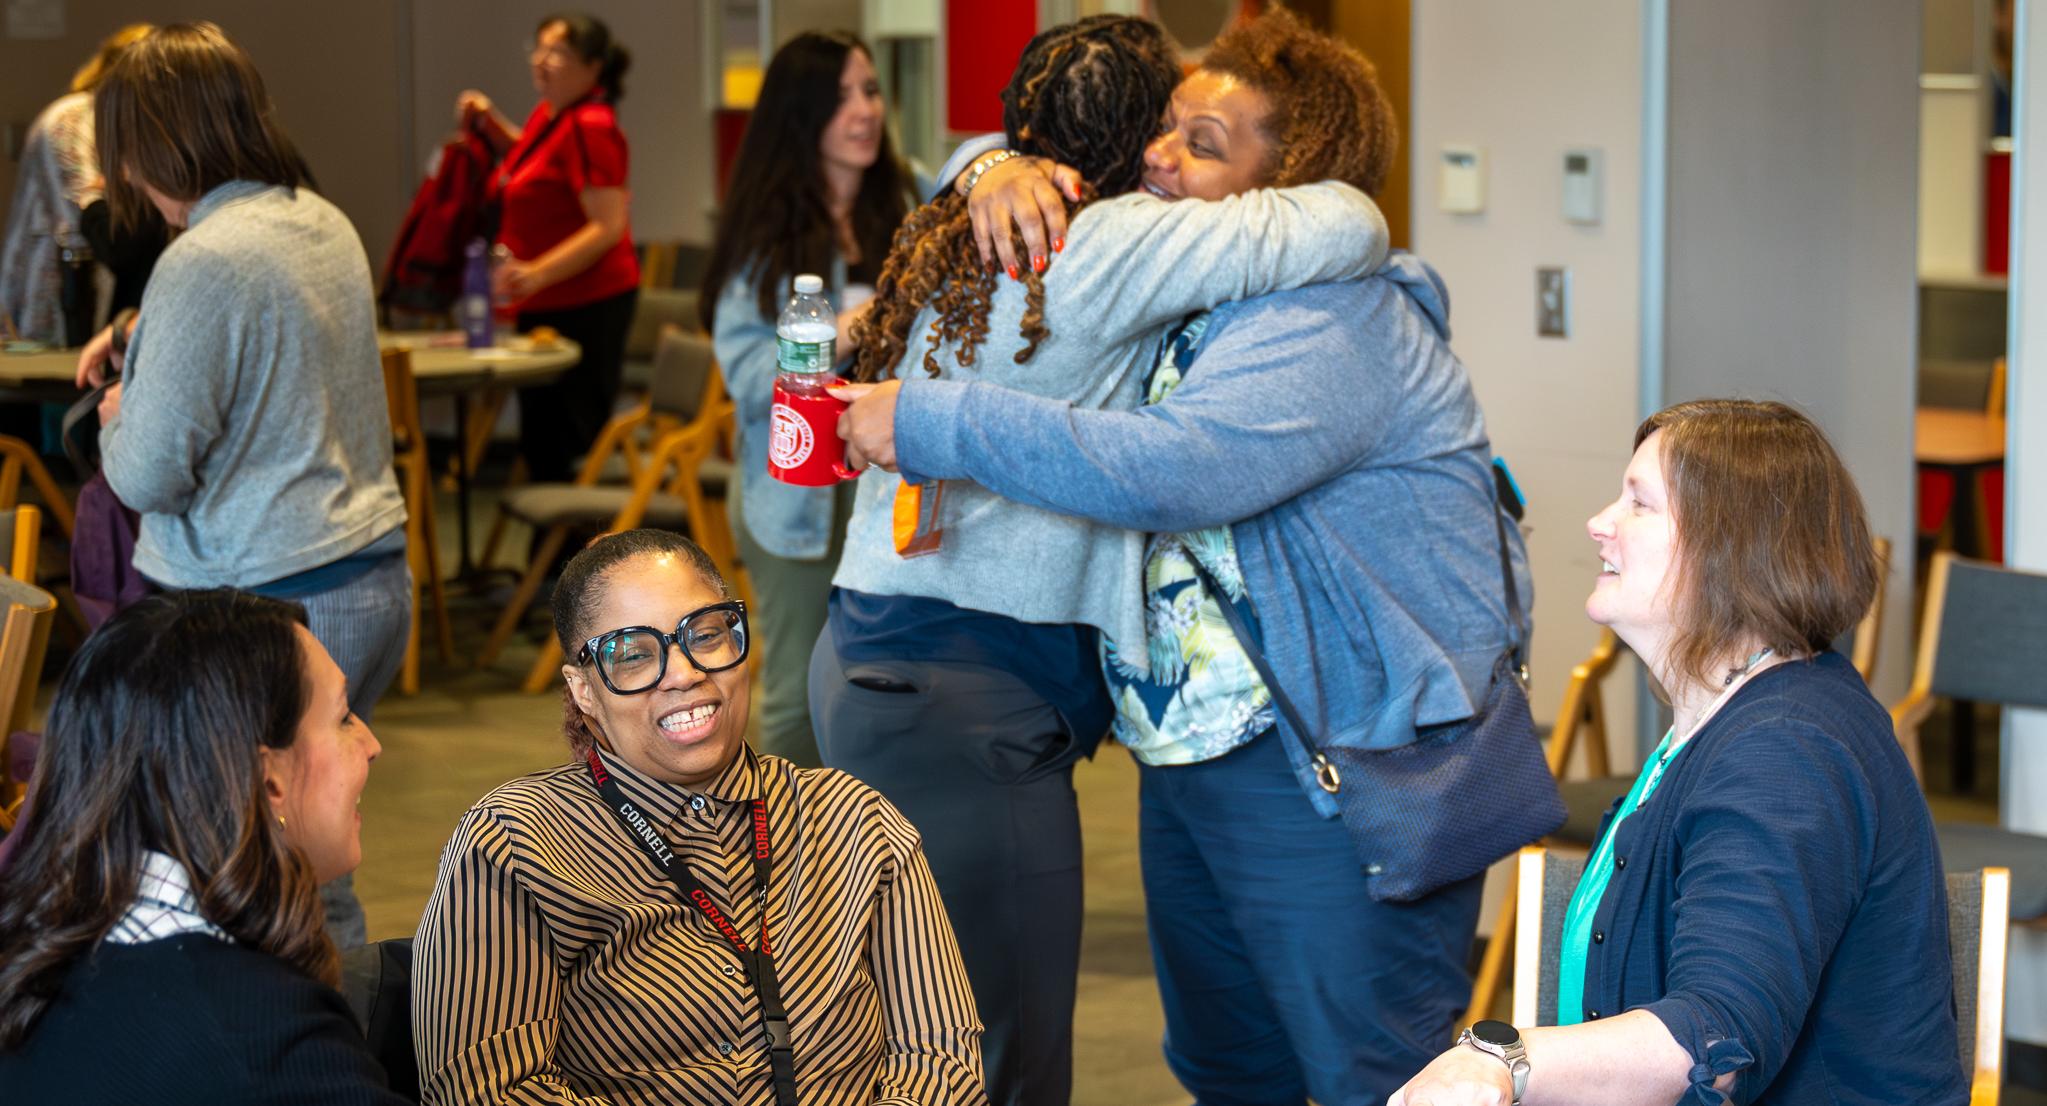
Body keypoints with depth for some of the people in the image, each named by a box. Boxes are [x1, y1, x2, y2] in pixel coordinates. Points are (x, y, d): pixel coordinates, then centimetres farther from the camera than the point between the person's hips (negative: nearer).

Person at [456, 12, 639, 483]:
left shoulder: (590, 127, -18)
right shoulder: (547, 114, 11)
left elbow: (608, 226, -24)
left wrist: (536, 273, -32)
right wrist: (490, 124, 17)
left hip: (586, 304, -10)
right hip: (543, 305, 10)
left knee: (567, 444, -7)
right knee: (541, 440, 15)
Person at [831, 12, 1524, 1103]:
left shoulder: (1337, 327, -19)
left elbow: (1162, 468, -34)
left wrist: (930, 420, -27)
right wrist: (1004, 172, -4)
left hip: (1338, 772, -9)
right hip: (1189, 756, 10)